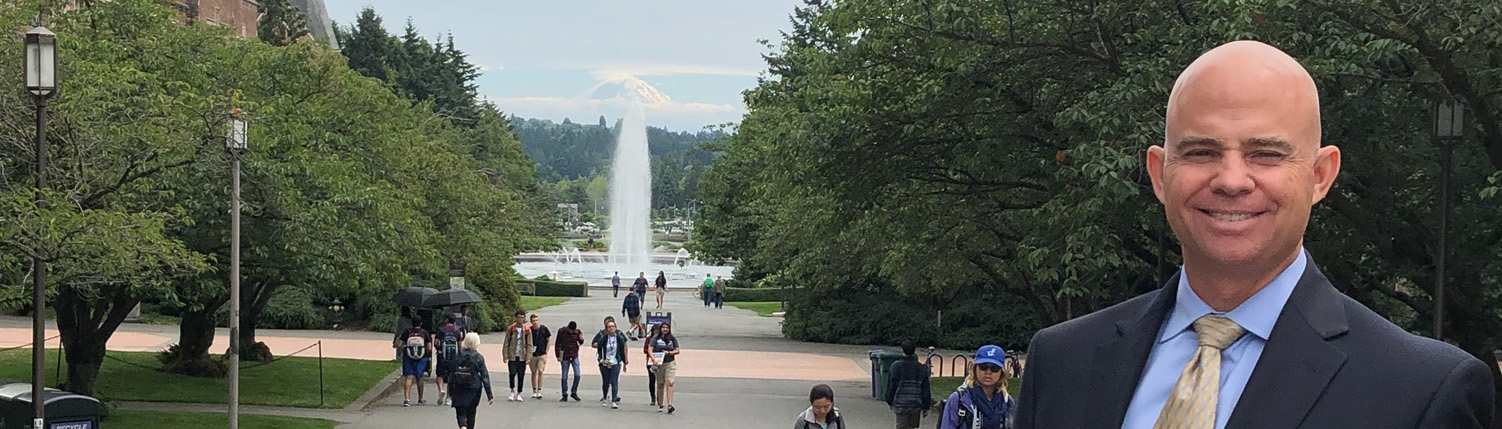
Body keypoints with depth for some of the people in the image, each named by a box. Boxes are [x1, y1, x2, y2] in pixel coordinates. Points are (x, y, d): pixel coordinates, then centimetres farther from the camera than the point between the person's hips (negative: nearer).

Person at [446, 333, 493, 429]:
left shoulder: (458, 357, -3)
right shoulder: (479, 358, -7)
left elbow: (451, 375, 1)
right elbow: (485, 377, -7)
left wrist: (450, 391, 12)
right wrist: (490, 395, -3)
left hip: (459, 390, 0)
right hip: (474, 388, 0)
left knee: (460, 413, 2)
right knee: (471, 413, 15)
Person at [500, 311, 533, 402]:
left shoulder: (527, 330, 3)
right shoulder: (510, 329, 2)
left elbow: (529, 344, 4)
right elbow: (506, 343, 5)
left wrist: (528, 357, -4)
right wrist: (505, 355, -2)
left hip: (522, 357, 1)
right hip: (512, 356, -1)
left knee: (521, 376, 3)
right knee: (512, 373, -10)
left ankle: (519, 394, 14)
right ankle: (512, 391, 10)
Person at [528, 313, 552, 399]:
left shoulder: (544, 329, -4)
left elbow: (549, 340, 6)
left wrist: (546, 350, -1)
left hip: (542, 354, -2)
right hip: (532, 354, 2)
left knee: (540, 371, -10)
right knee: (534, 372, 7)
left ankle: (539, 391, -7)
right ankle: (534, 391, 15)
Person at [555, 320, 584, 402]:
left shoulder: (577, 332, -2)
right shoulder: (562, 332, -7)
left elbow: (580, 342, 14)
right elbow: (557, 344, 0)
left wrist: (581, 339, -10)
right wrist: (558, 356, -4)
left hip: (574, 356, 1)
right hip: (565, 357, -1)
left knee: (577, 375, -8)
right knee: (564, 377, 3)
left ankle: (573, 392, 10)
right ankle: (565, 396, 13)